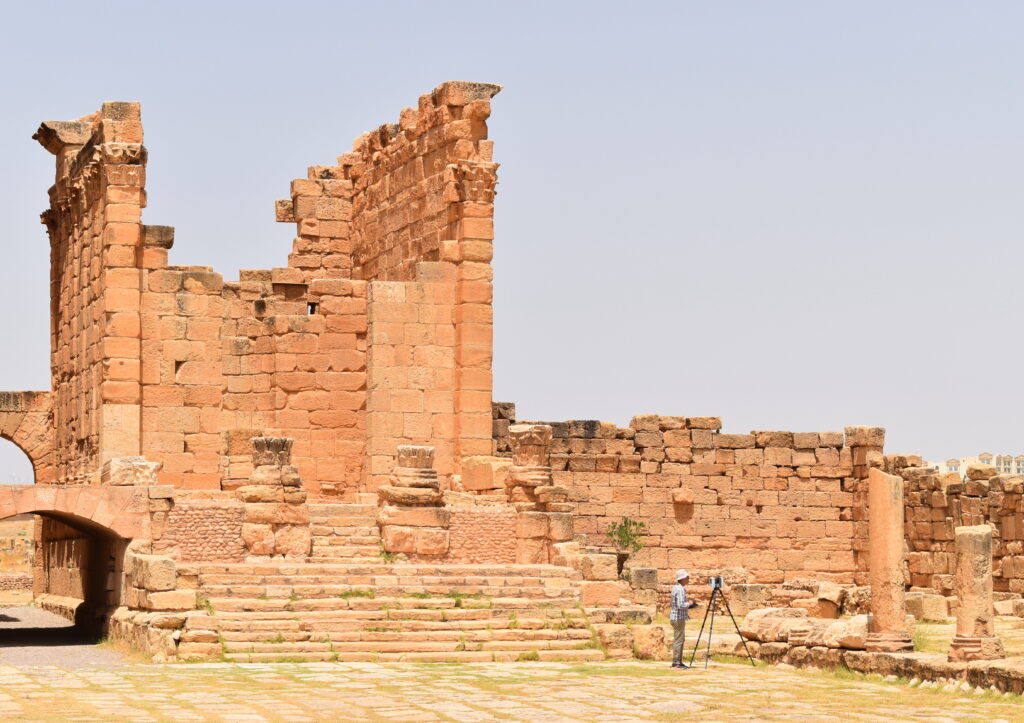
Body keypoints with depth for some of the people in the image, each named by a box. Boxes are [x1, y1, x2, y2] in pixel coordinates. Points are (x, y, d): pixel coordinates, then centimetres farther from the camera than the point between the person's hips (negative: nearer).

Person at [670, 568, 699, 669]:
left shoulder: (677, 588, 14)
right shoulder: (680, 589, -18)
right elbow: (680, 606, -25)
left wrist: (688, 605, 13)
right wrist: (689, 603, -9)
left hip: (678, 618, 10)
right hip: (678, 618, -10)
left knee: (680, 640, 12)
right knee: (678, 640, -8)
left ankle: (679, 662, 15)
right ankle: (676, 662, -8)